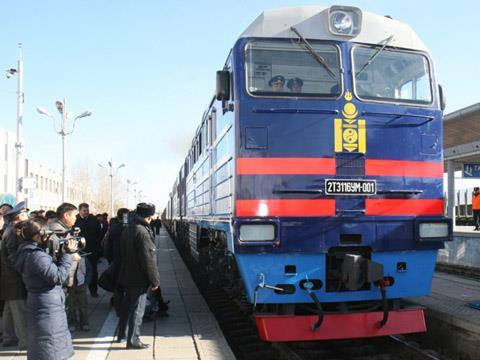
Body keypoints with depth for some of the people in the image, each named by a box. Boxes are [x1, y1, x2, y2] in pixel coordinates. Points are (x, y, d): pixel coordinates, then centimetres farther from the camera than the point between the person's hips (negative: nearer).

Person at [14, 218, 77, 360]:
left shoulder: (29, 252, 8)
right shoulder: (37, 255, -24)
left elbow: (53, 269, 12)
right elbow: (59, 277, -23)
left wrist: (62, 252, 3)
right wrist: (67, 254, -17)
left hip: (42, 305, 10)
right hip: (47, 308, -10)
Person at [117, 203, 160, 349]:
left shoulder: (127, 230, 8)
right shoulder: (143, 232, -21)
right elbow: (148, 259, -22)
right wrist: (155, 280, -15)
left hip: (127, 275, 9)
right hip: (139, 278, -9)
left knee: (127, 306, 19)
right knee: (137, 309, 0)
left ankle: (121, 334, 30)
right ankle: (133, 340, 6)